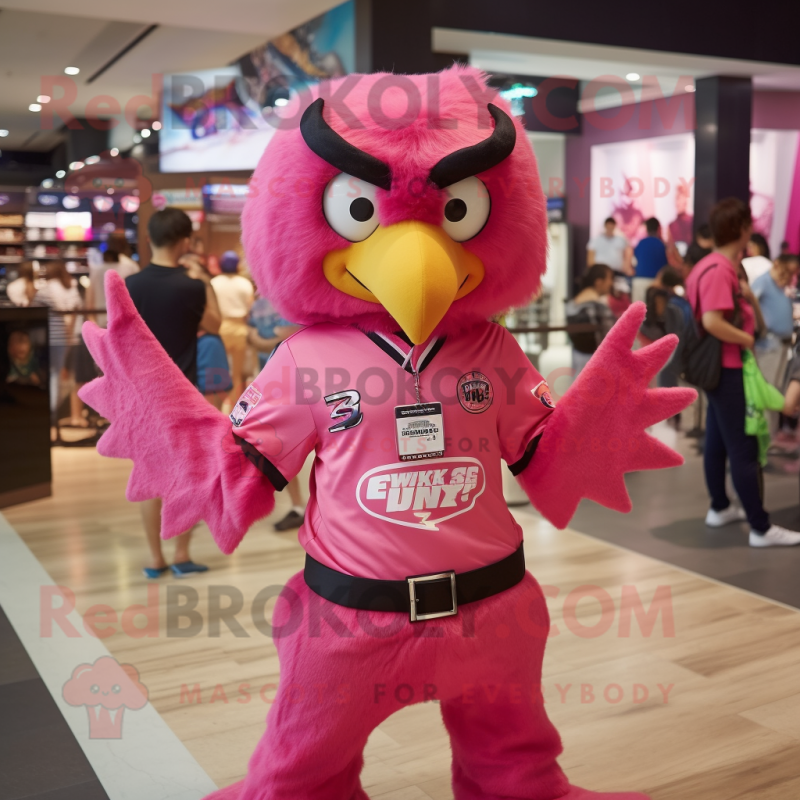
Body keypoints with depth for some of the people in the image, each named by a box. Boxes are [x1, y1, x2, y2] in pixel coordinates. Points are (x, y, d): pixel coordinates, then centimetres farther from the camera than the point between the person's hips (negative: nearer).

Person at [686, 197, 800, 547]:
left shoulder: (718, 266, 11)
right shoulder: (719, 270, -20)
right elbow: (711, 322, -30)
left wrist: (745, 294, 7)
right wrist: (747, 339, -18)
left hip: (722, 367, 11)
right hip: (727, 368, -11)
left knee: (718, 440, 17)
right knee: (744, 448, -7)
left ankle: (720, 508, 29)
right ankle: (761, 528, -2)